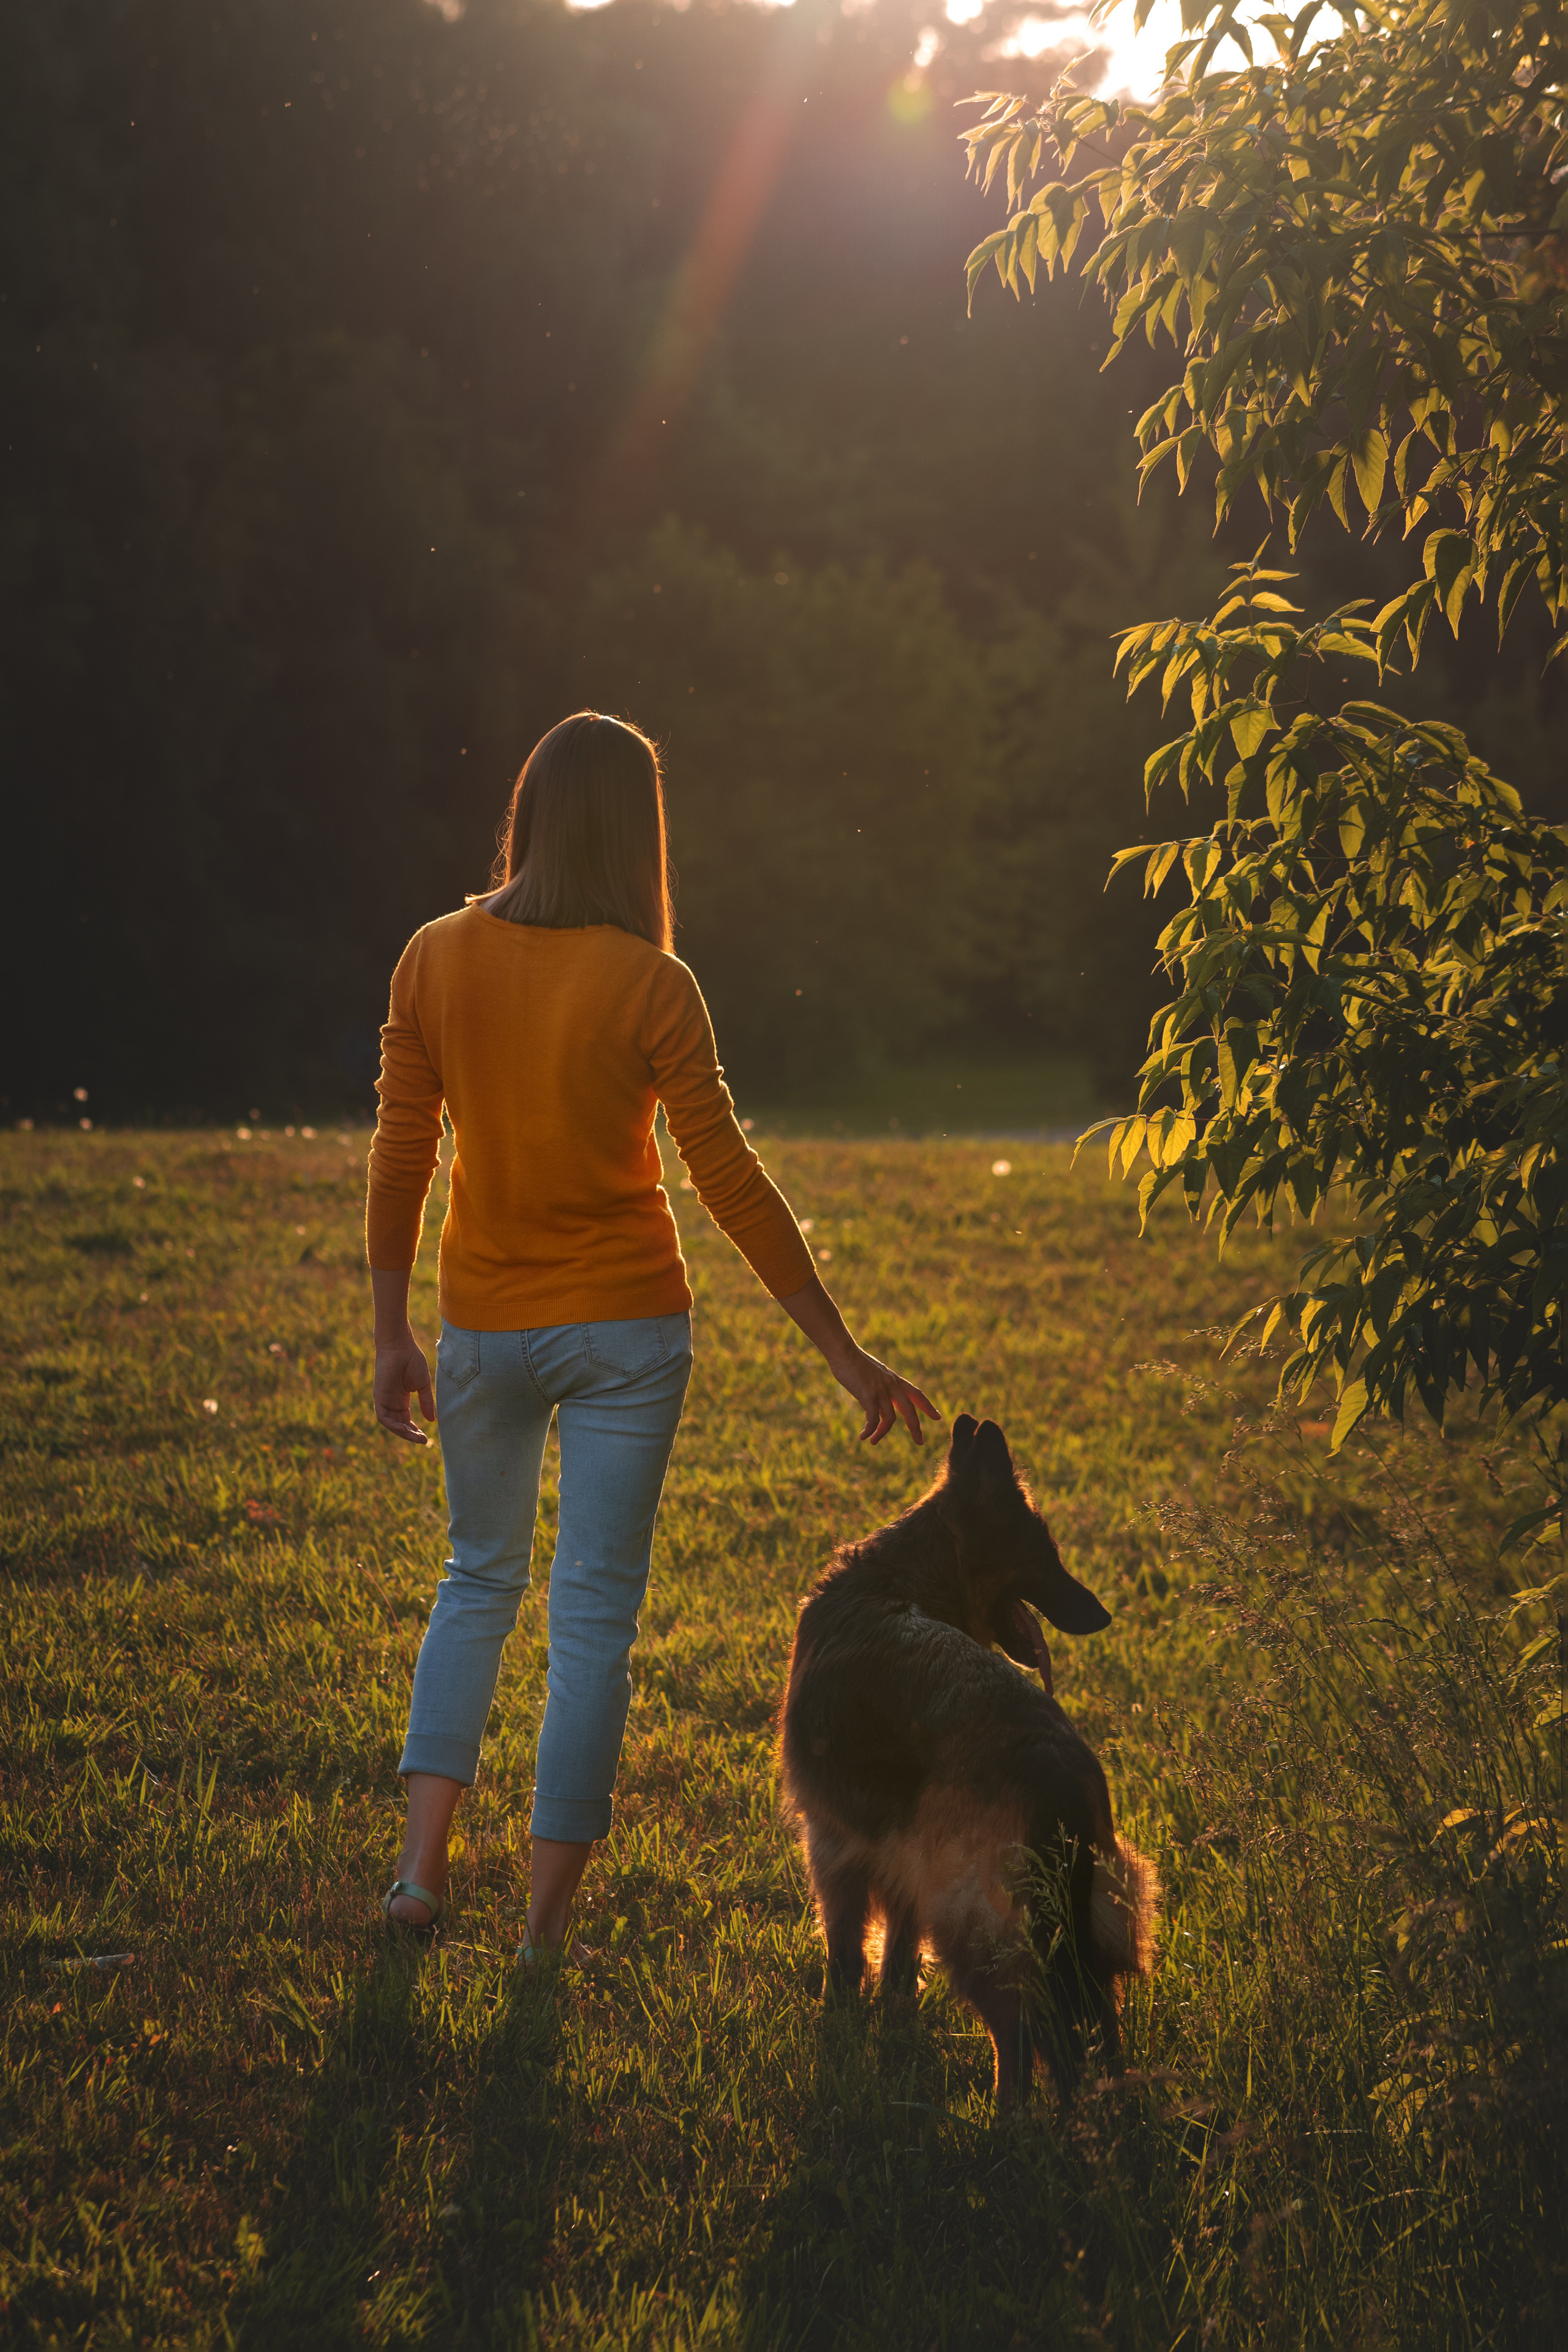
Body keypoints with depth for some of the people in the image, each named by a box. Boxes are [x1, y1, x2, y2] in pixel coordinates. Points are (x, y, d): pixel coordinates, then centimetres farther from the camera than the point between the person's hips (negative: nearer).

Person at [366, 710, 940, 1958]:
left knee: (481, 1582, 21)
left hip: (485, 1327, 3)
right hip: (624, 1327, -3)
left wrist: (391, 1335, 9)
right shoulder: (650, 987, -13)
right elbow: (732, 1184, -12)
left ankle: (424, 1859, 8)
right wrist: (846, 1352, -6)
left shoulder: (437, 960, -5)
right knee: (597, 1609, 5)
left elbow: (400, 1159, -1)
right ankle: (549, 1923, 6)